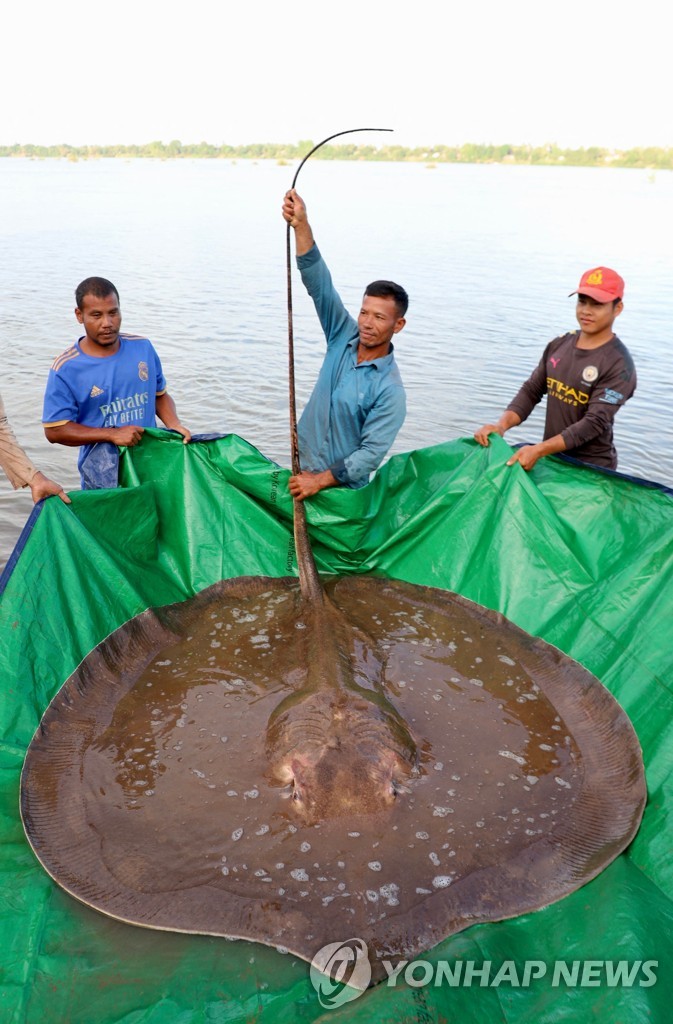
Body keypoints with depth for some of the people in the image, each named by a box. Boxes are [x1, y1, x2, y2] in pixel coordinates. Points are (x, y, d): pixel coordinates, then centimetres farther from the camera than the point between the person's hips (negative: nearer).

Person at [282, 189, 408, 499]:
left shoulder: (390, 390, -18)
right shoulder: (344, 338, -3)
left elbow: (371, 453, -20)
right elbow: (319, 282, -10)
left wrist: (321, 480, -21)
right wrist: (301, 225, -20)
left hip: (342, 487, -5)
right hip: (303, 468, 5)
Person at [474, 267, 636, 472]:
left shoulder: (618, 364, -17)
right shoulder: (558, 345, 3)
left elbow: (594, 423, -23)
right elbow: (531, 391, 2)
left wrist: (538, 450, -32)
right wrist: (502, 425, -16)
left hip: (591, 470, -5)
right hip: (549, 457, 6)